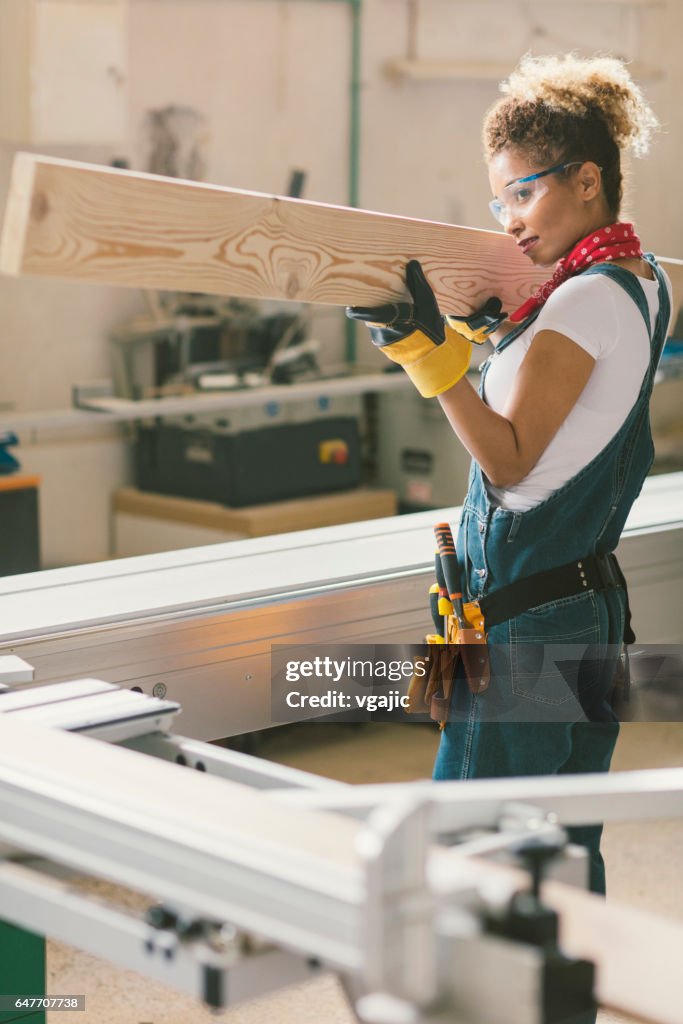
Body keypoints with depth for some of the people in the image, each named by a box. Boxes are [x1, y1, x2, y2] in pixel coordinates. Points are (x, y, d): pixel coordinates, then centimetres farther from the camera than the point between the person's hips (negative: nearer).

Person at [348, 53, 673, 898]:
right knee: (566, 850, 15)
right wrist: (452, 340, 12)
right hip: (592, 601, 10)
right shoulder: (644, 286, 12)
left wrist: (433, 355, -27)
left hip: (525, 619, -10)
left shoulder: (587, 299, -16)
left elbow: (511, 460, -20)